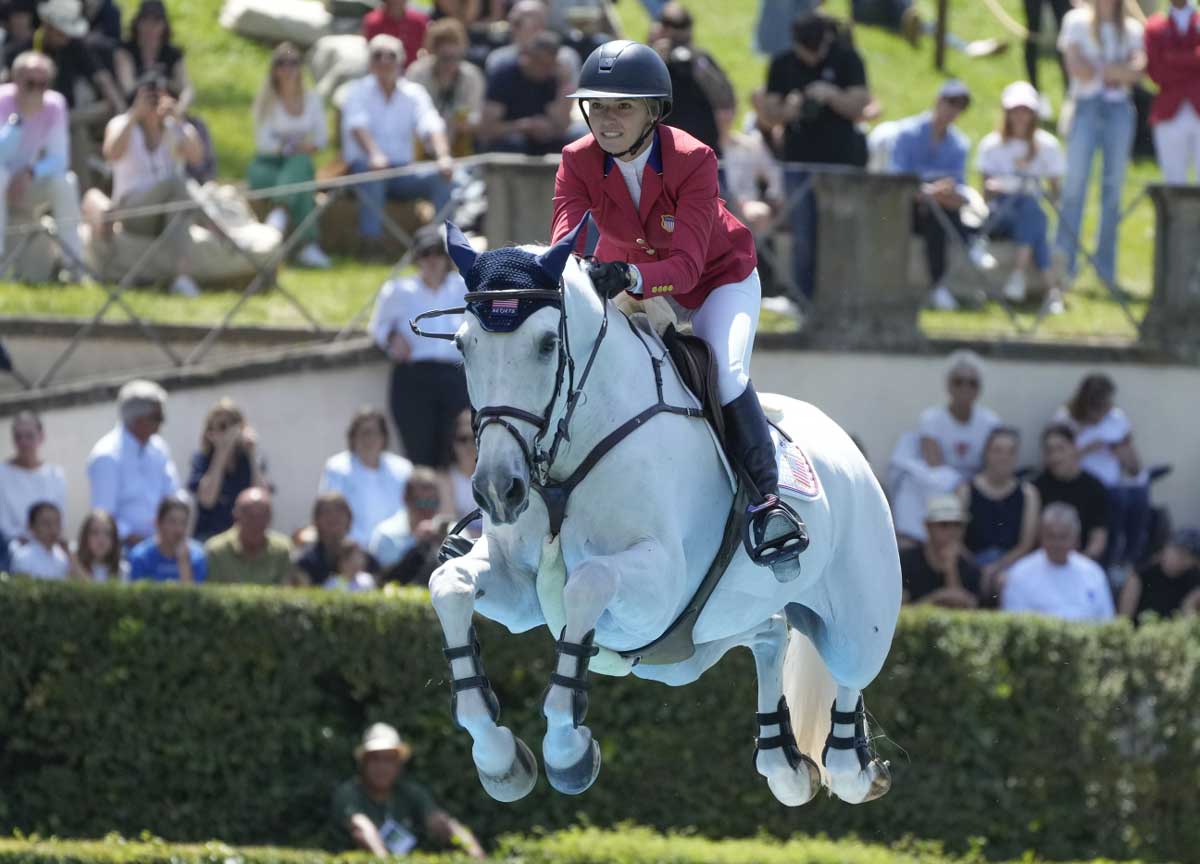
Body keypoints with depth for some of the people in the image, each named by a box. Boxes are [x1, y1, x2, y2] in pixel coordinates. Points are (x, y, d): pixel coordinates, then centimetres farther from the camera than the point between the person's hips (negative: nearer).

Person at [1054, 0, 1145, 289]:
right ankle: (1065, 263, -9)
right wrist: (1118, 71, -2)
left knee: (1113, 188, 1)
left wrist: (1099, 69, -10)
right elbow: (1077, 68, -3)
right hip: (1086, 105, -2)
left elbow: (1136, 71, -2)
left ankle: (1106, 267, 5)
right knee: (1075, 185, -9)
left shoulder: (1131, 29, 14)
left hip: (1120, 109, 2)